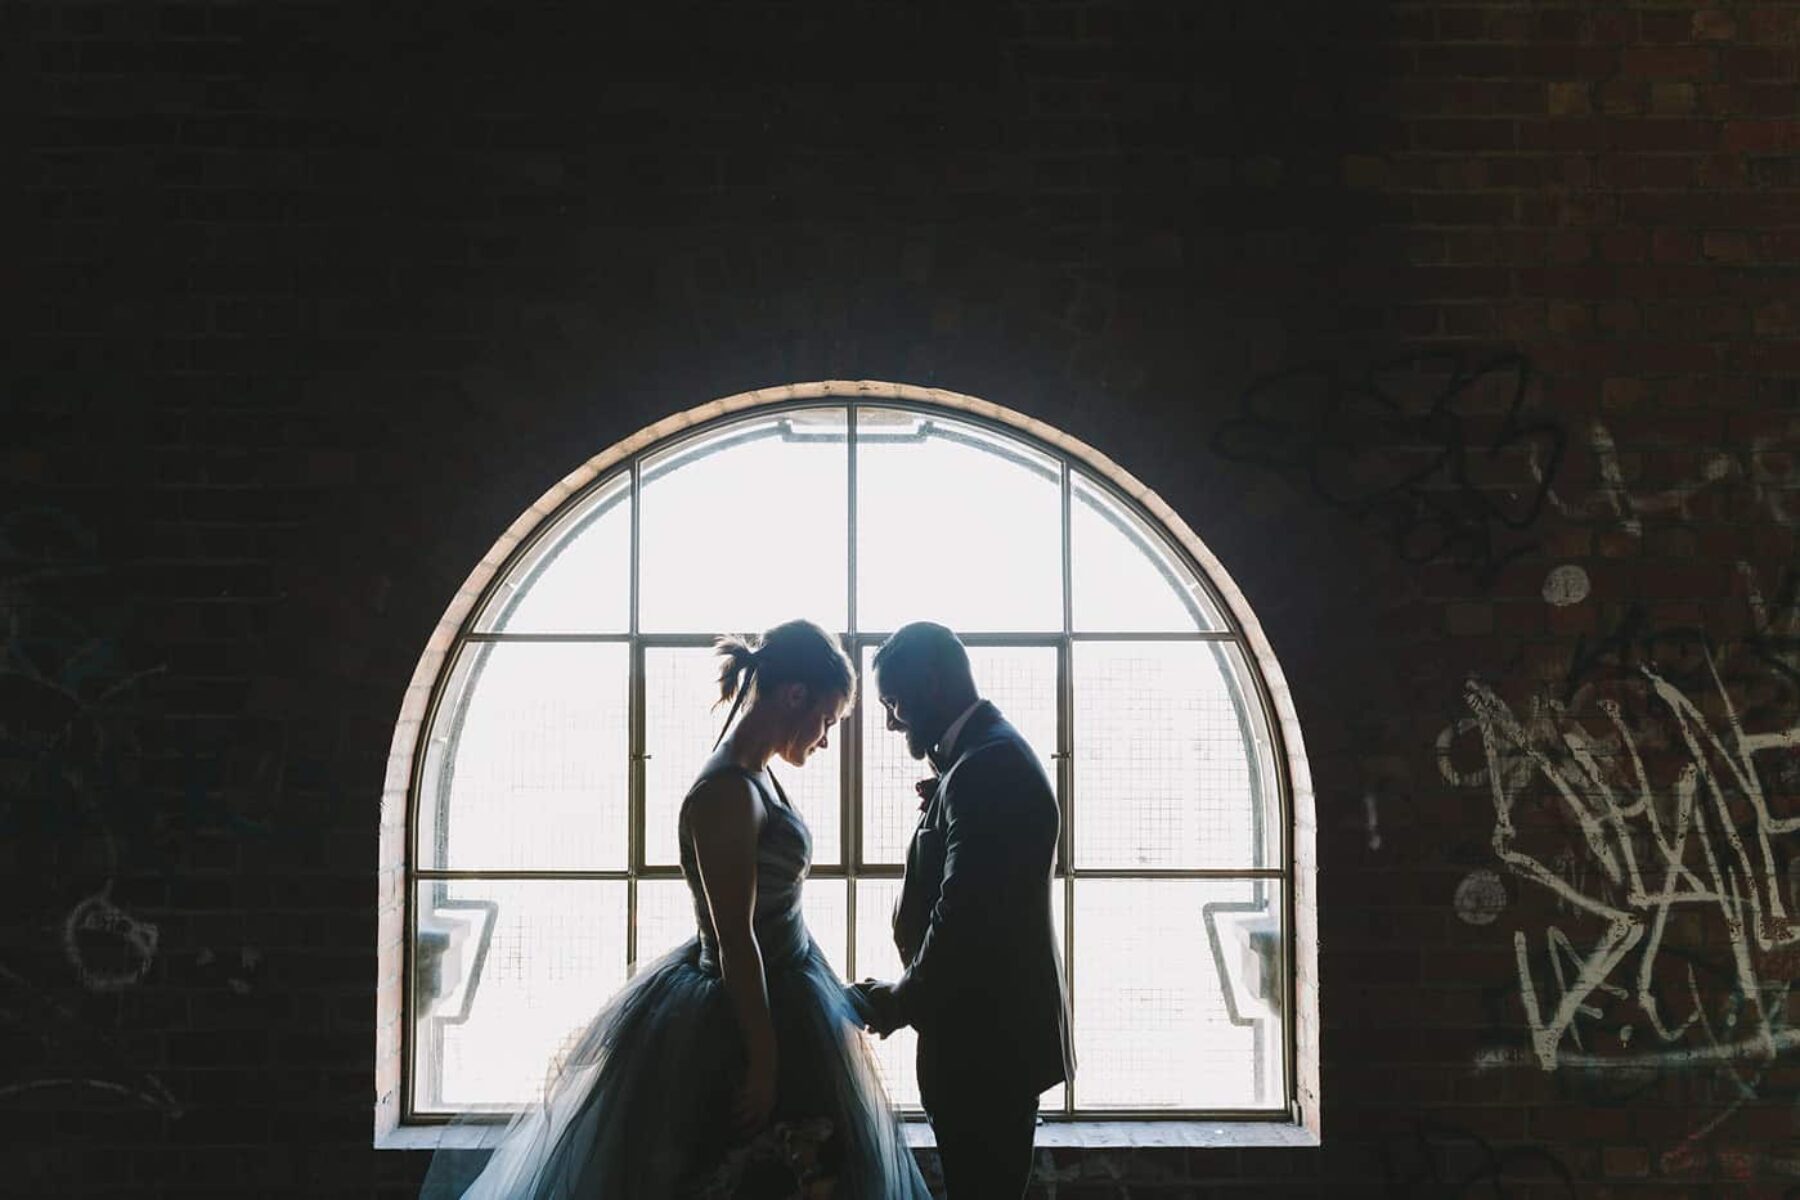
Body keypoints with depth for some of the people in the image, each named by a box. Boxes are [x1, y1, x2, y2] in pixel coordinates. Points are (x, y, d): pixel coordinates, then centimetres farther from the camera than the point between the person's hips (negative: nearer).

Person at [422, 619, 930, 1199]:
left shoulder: (756, 778, 7)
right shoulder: (728, 792, -22)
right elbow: (736, 939, -23)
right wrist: (764, 1059, -21)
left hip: (780, 1007, 10)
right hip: (753, 1020, -10)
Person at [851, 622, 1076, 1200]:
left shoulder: (987, 766, -20)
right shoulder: (985, 753, 13)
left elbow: (964, 915, -23)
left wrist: (901, 1001, -10)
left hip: (987, 1037, -10)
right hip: (997, 1027, 10)